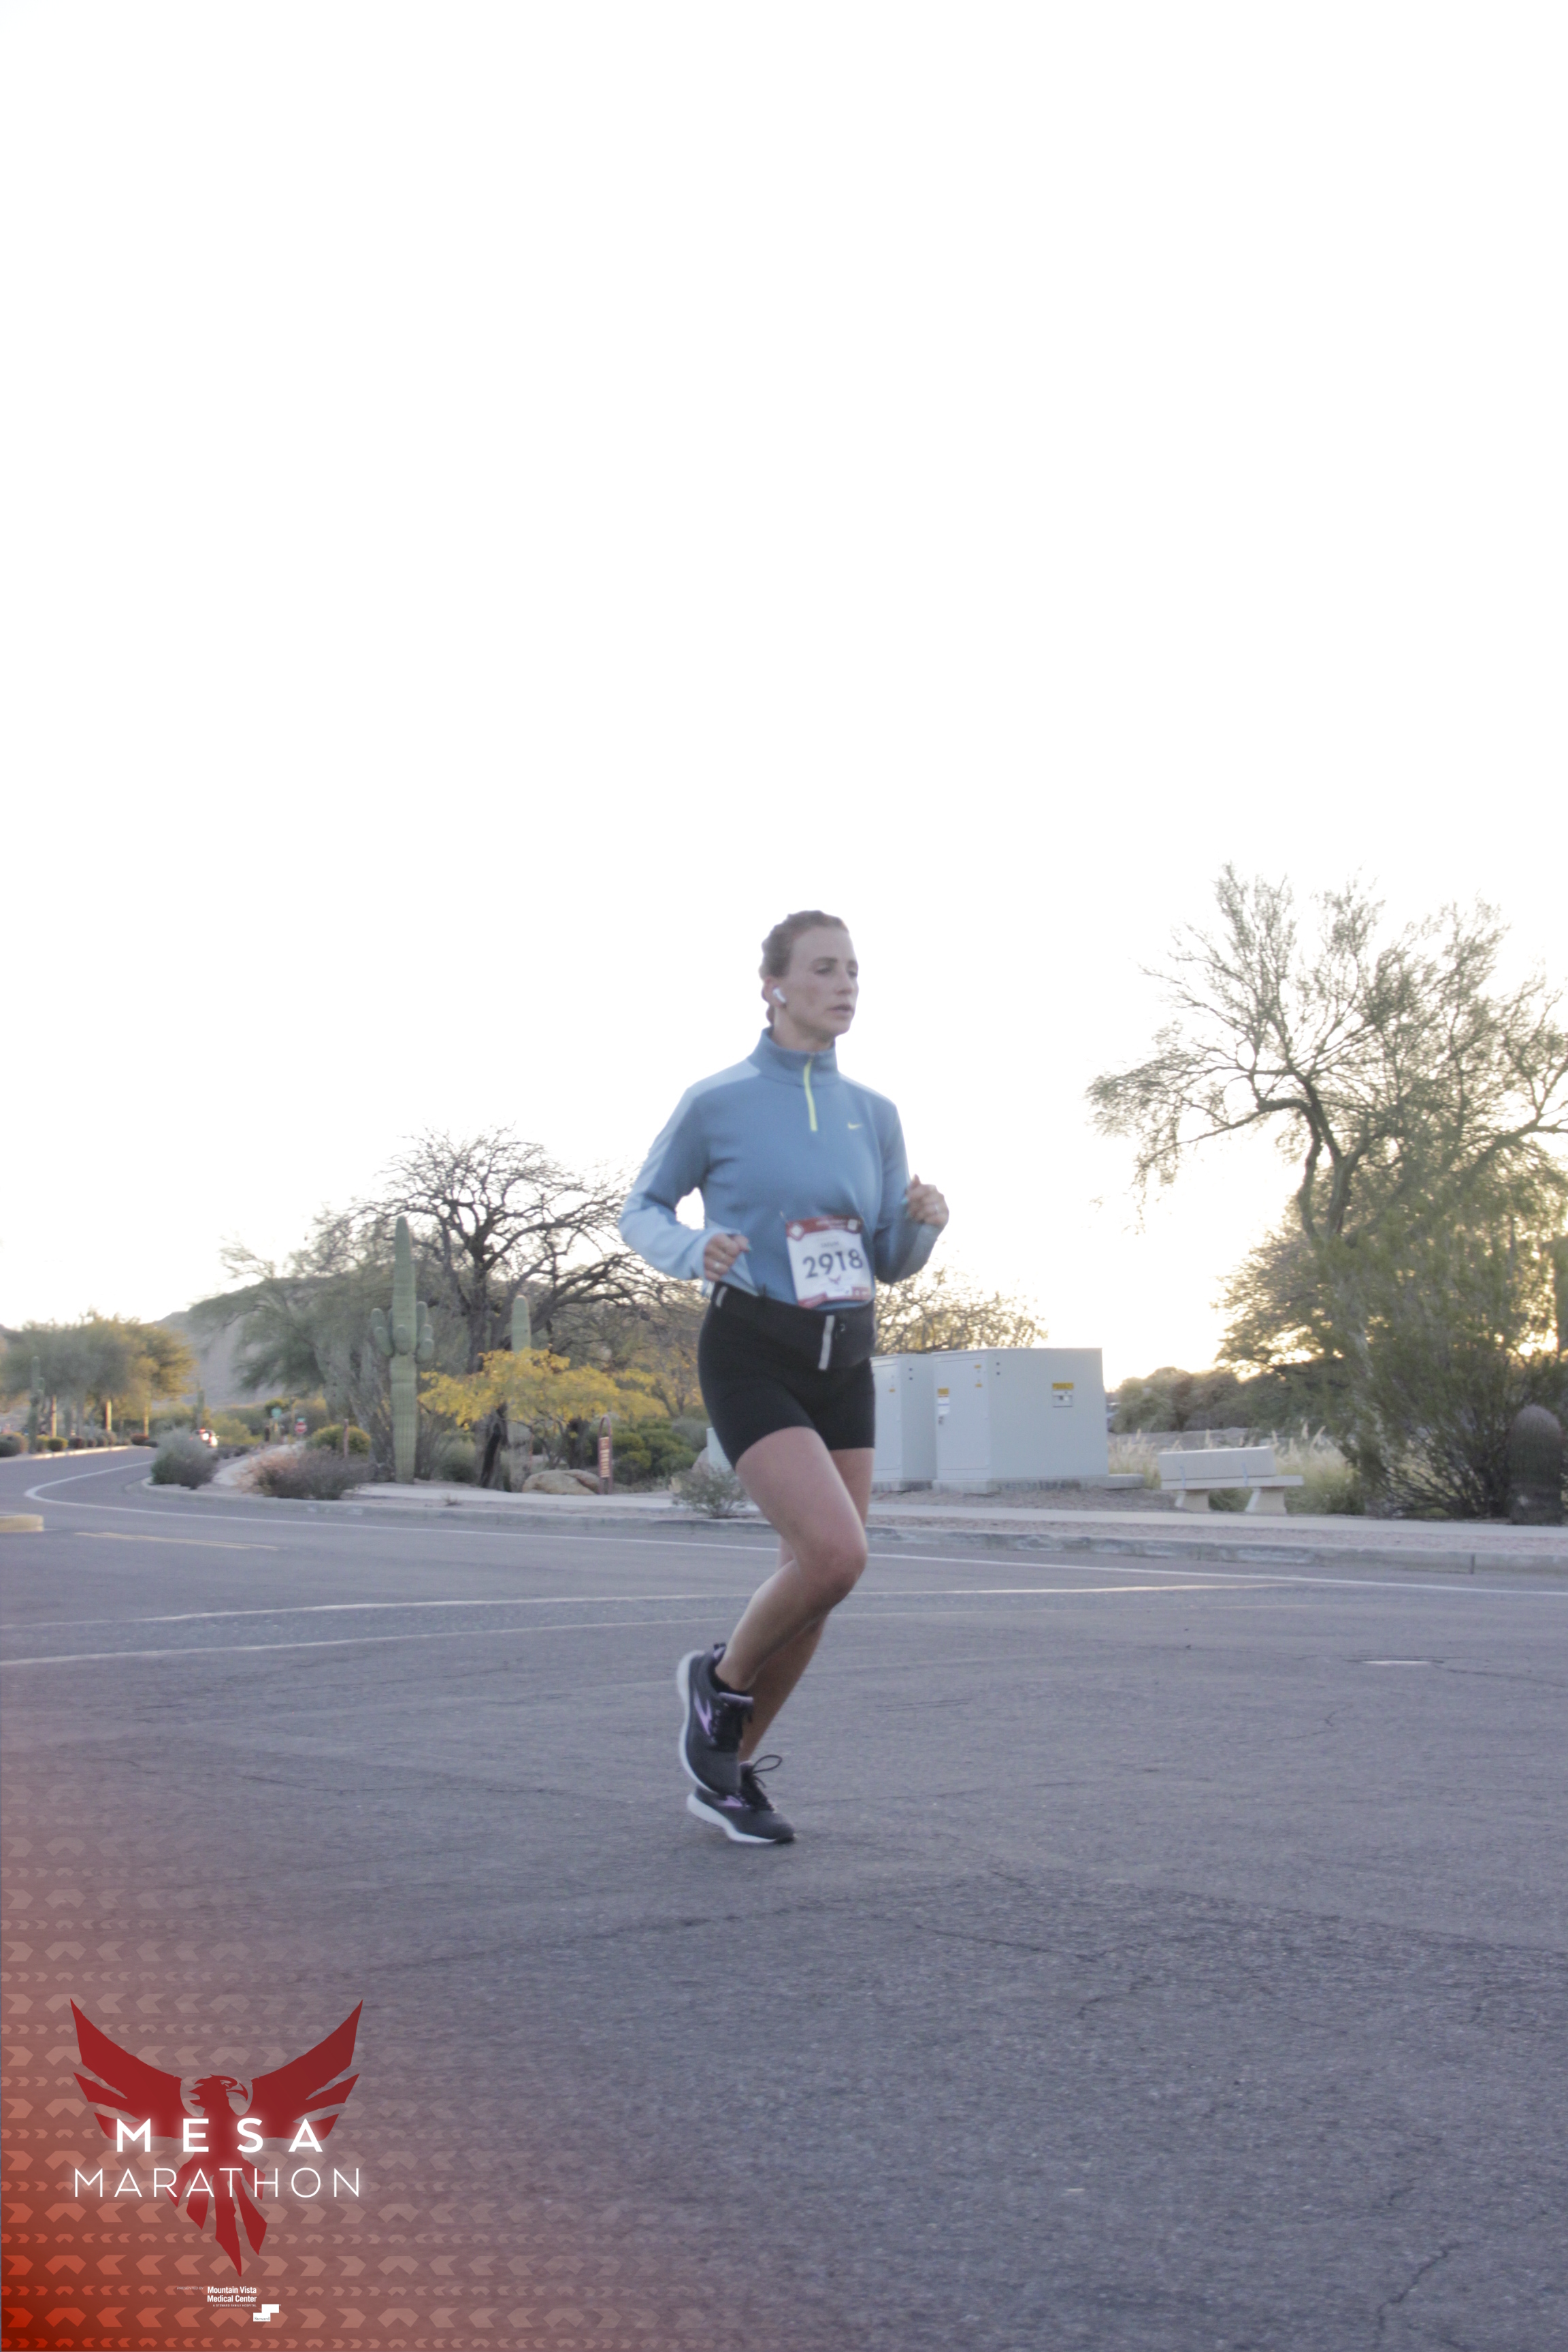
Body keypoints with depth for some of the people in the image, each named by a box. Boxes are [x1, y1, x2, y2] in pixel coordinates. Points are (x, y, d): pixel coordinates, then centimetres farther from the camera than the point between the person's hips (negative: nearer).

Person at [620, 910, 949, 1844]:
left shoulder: (874, 1114, 6)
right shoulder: (715, 1101, -7)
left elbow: (892, 1263, 10)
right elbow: (642, 1214, 4)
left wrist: (924, 1220, -13)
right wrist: (696, 1252, -18)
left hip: (842, 1363, 6)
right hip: (751, 1358, -5)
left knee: (822, 1575, 3)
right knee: (837, 1555, -22)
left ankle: (728, 1771, 23)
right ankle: (722, 1679, 7)